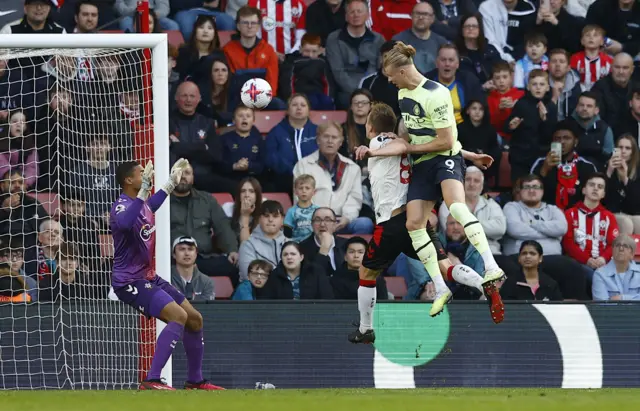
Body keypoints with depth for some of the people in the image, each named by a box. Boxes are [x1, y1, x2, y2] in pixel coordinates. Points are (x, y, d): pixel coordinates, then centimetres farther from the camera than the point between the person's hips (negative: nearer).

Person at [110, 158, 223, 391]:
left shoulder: (142, 203, 9)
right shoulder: (122, 206, -20)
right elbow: (124, 223, -46)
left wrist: (171, 183, 40)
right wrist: (144, 189, -46)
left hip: (148, 277, 10)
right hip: (130, 282, -10)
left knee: (194, 319, 13)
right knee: (179, 316, -26)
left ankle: (195, 381, 27)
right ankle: (151, 382, -29)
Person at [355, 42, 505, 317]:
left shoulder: (435, 95, -18)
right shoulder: (403, 93, 9)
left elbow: (446, 141, -18)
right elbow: (406, 140, 12)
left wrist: (411, 147, -7)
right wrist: (373, 152, 0)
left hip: (445, 159, -9)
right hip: (421, 166, 9)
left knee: (455, 205, -34)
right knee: (414, 224, -5)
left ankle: (492, 268, -42)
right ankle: (440, 290, 1)